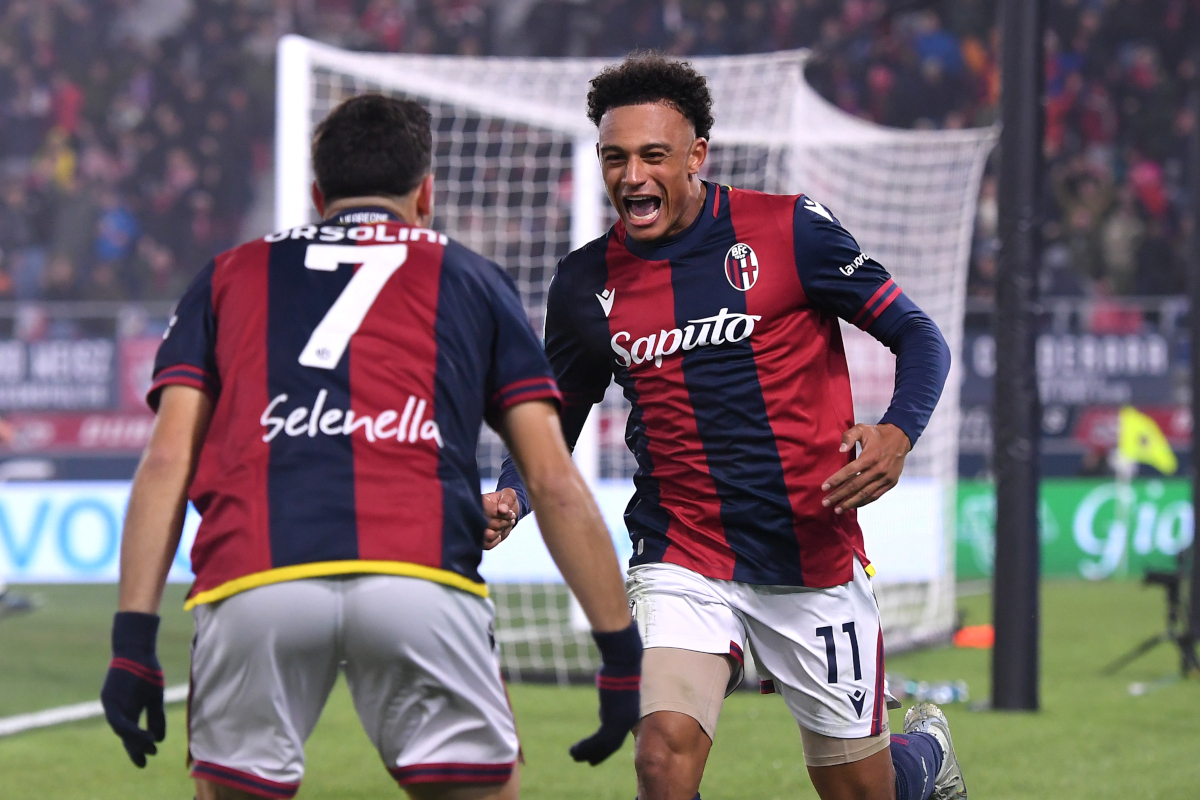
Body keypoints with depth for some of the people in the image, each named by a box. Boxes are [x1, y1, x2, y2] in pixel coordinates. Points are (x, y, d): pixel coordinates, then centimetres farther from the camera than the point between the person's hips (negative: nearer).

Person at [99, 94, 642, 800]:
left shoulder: (231, 277, 28)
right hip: (421, 579, -1)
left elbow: (168, 460, 15)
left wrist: (134, 638, 11)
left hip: (252, 582, 1)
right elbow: (554, 483, 18)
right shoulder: (471, 280, 25)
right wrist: (623, 654, 19)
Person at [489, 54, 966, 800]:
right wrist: (510, 499, -6)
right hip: (682, 563, 1)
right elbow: (555, 424, 15)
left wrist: (897, 434, -21)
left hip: (816, 560, -1)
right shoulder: (587, 283, 3)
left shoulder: (788, 229, -6)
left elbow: (918, 336, -2)